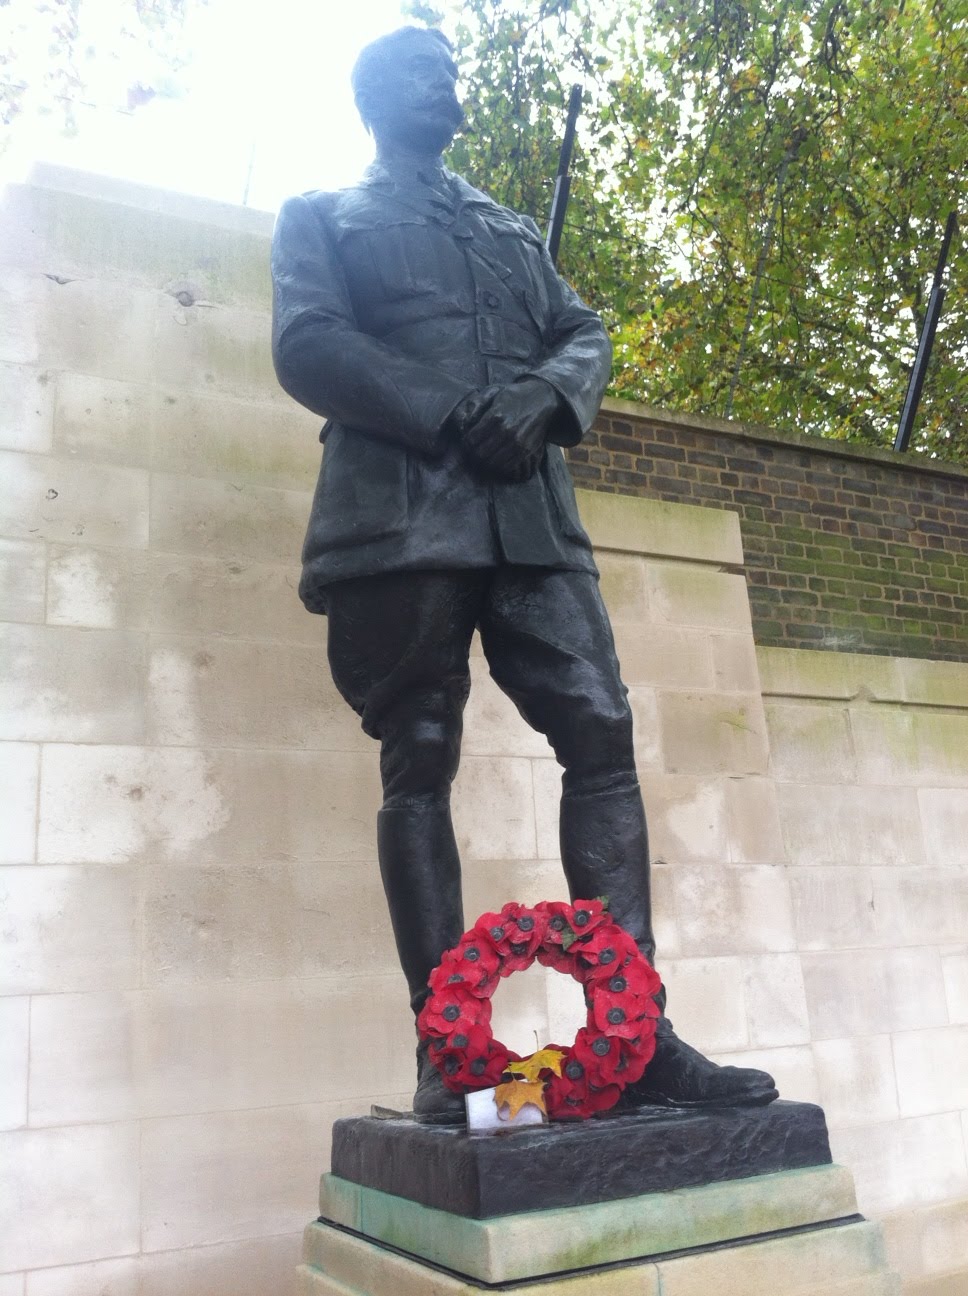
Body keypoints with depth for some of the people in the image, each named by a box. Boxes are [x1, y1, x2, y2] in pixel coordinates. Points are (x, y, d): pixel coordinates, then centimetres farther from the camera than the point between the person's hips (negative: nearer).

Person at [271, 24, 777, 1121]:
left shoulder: (515, 229, 32)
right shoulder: (321, 217, 19)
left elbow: (582, 332, 20)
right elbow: (308, 345, 1)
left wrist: (543, 395, -5)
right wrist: (454, 420, -11)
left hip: (530, 512, 4)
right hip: (398, 511, -3)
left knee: (601, 735, -10)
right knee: (419, 766, -7)